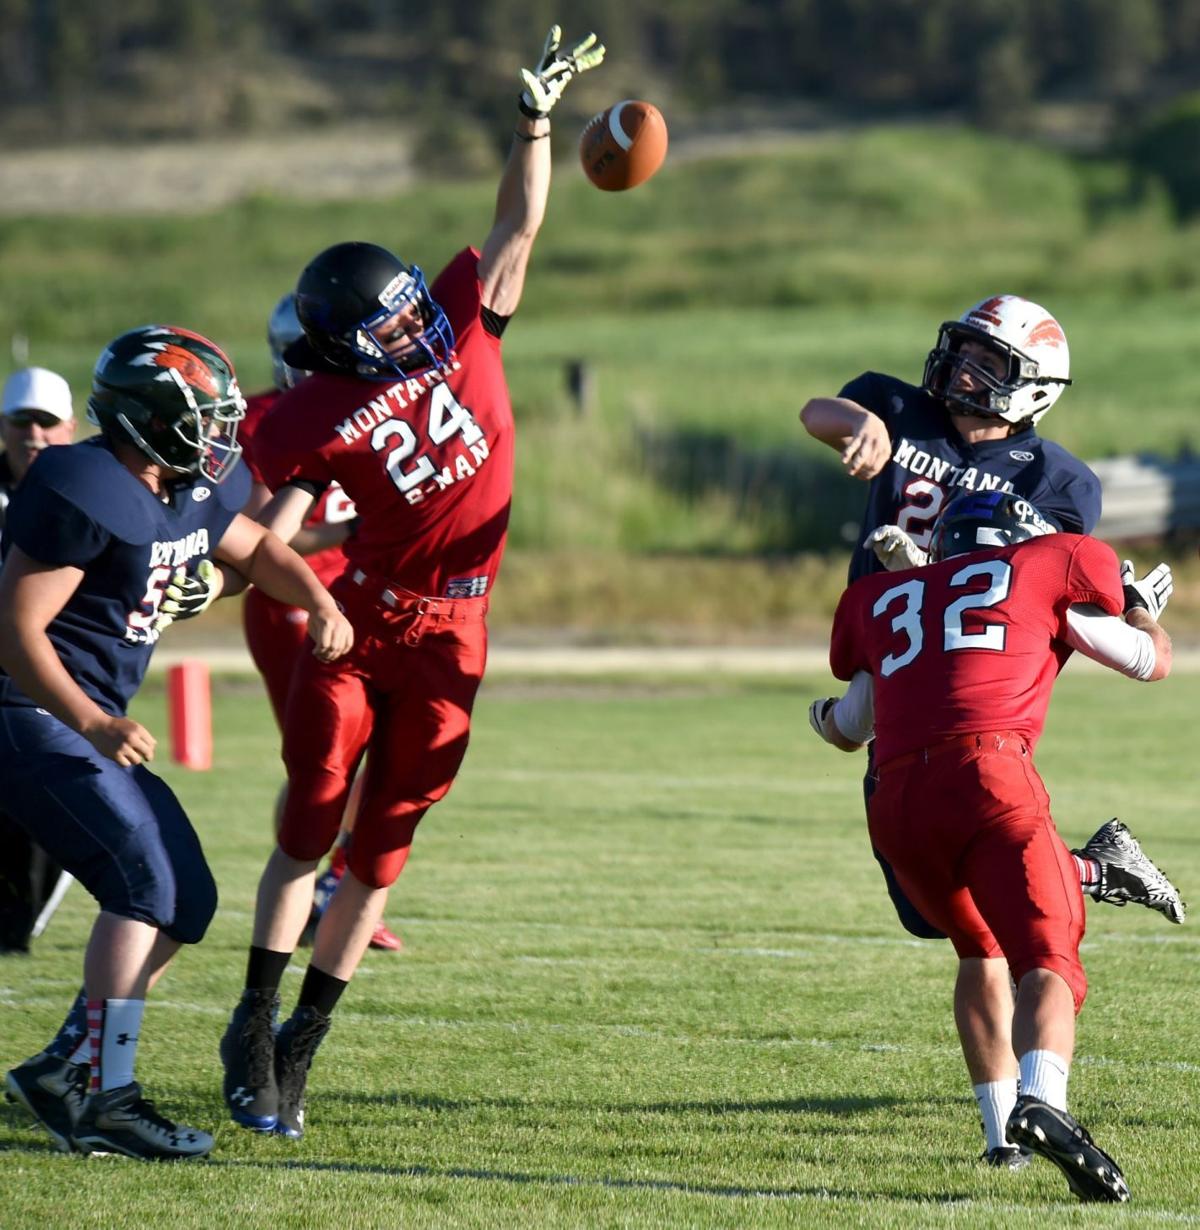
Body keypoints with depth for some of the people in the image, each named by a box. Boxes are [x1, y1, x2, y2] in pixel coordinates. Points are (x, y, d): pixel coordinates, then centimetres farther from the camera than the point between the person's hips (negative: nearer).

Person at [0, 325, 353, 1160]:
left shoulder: (189, 494, 7)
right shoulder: (85, 492, -21)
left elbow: (257, 550, 28)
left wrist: (320, 602, 7)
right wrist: (91, 723, -34)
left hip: (84, 718, 10)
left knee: (185, 902, 8)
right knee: (147, 878, -19)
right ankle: (104, 1099, -18)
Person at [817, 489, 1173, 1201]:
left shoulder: (879, 600, 31)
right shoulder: (1049, 563, 22)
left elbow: (850, 730, 41)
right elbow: (1152, 662, 30)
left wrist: (827, 717, 64)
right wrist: (1141, 603, 52)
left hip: (897, 799, 4)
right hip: (987, 775, -4)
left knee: (984, 955, 24)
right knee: (1047, 962, -12)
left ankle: (1005, 1130, 17)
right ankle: (1042, 1102, -40)